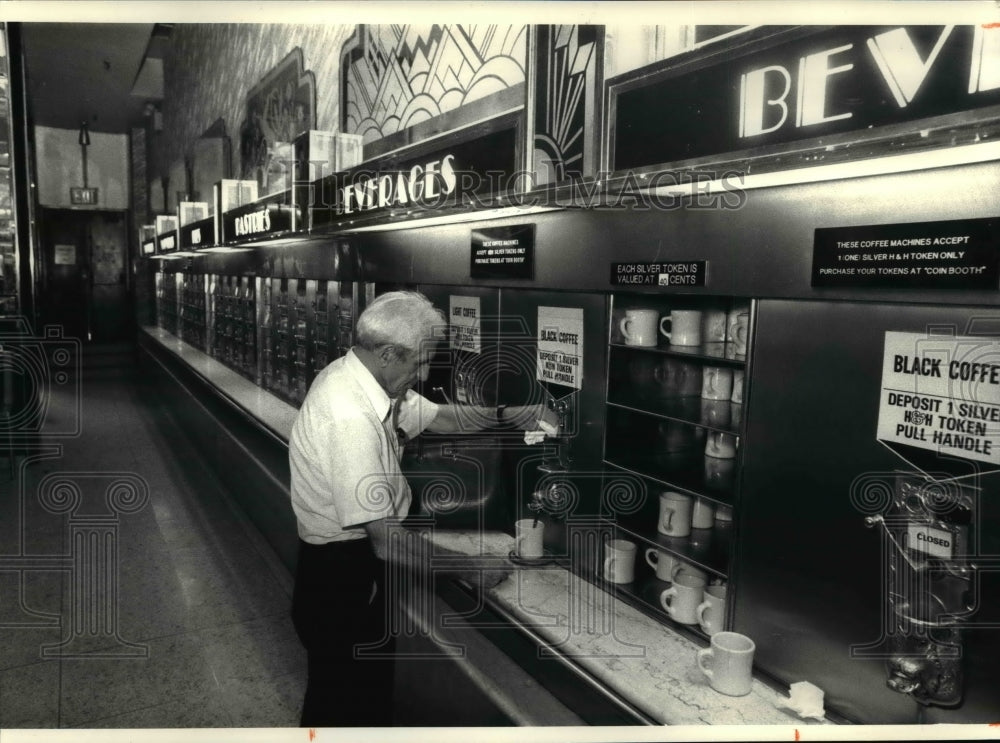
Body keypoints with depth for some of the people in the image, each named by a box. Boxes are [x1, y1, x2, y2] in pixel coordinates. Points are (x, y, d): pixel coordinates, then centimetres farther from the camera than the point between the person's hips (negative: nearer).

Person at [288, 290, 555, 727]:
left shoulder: (364, 380, -3)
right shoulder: (350, 419, -32)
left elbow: (437, 417, 9)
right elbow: (388, 541, -32)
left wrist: (504, 414, -5)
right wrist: (468, 569, -21)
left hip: (355, 564, 9)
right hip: (341, 580, -9)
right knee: (352, 707, 11)